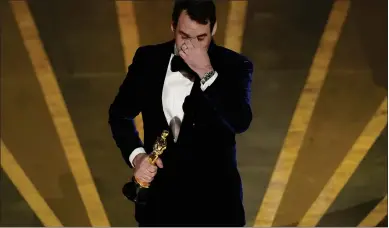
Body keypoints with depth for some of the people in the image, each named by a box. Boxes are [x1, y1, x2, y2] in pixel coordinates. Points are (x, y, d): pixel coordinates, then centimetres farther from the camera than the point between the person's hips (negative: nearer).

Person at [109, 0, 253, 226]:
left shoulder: (233, 65, -7)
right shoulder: (148, 59, 0)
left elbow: (241, 122, -23)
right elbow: (120, 113, 11)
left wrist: (206, 73, -26)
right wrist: (136, 155, -5)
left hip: (213, 199, -2)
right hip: (159, 195, 2)